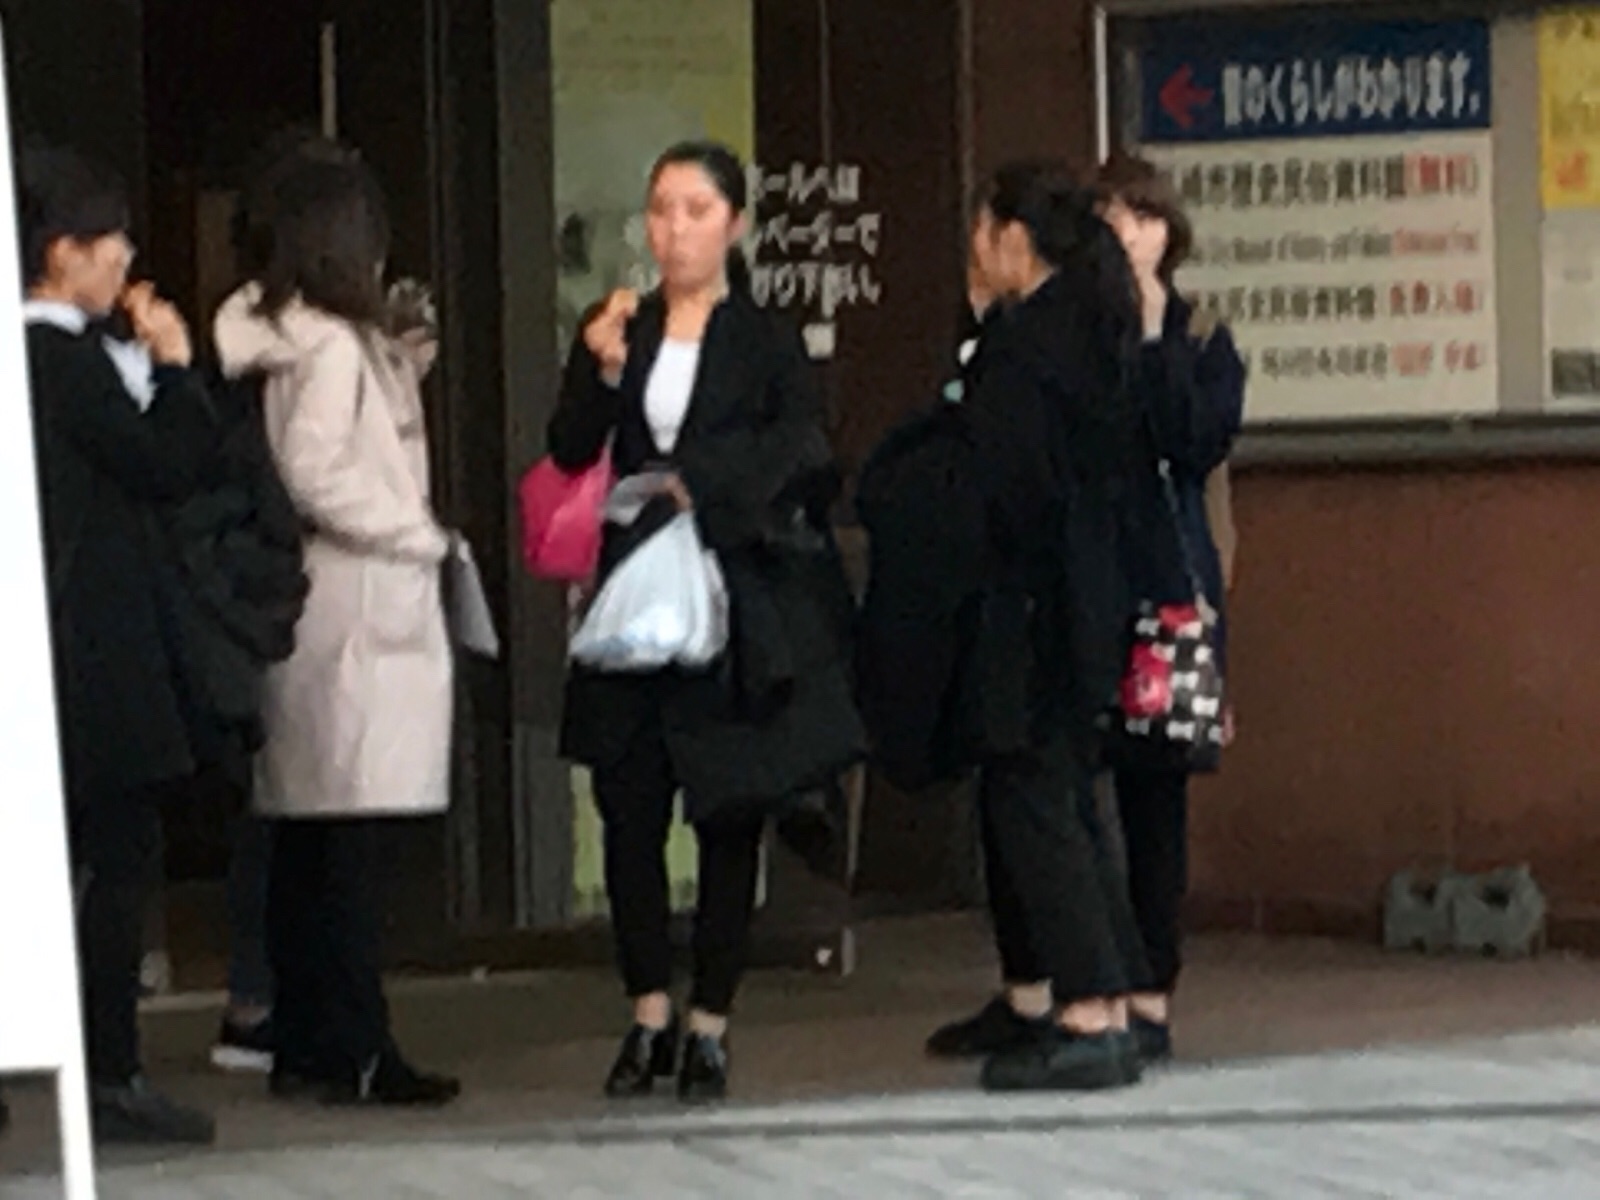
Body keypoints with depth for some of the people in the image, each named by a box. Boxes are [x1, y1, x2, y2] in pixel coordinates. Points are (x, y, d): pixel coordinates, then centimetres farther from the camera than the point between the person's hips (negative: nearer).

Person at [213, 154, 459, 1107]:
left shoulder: (281, 341, 13)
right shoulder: (335, 347, -13)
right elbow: (315, 473, -21)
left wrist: (402, 373, 15)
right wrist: (421, 533, -12)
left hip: (311, 605, 9)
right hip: (362, 604, -9)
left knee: (305, 841, 11)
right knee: (356, 836, -8)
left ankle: (304, 1044, 17)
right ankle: (357, 1052, -7)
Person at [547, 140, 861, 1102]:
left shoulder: (767, 344, 2)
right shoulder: (618, 331, 12)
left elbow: (799, 448, -10)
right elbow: (571, 454, 4)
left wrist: (699, 484, -20)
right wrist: (601, 374, -13)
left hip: (737, 605, -3)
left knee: (730, 815, 0)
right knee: (629, 810, -1)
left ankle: (709, 1025, 7)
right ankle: (650, 1014, 9)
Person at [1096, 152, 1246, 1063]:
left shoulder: (1200, 339, 9)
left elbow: (1201, 442, -9)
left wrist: (1151, 339, -10)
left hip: (1163, 586, 0)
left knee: (1153, 787, 0)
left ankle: (1151, 996, 4)